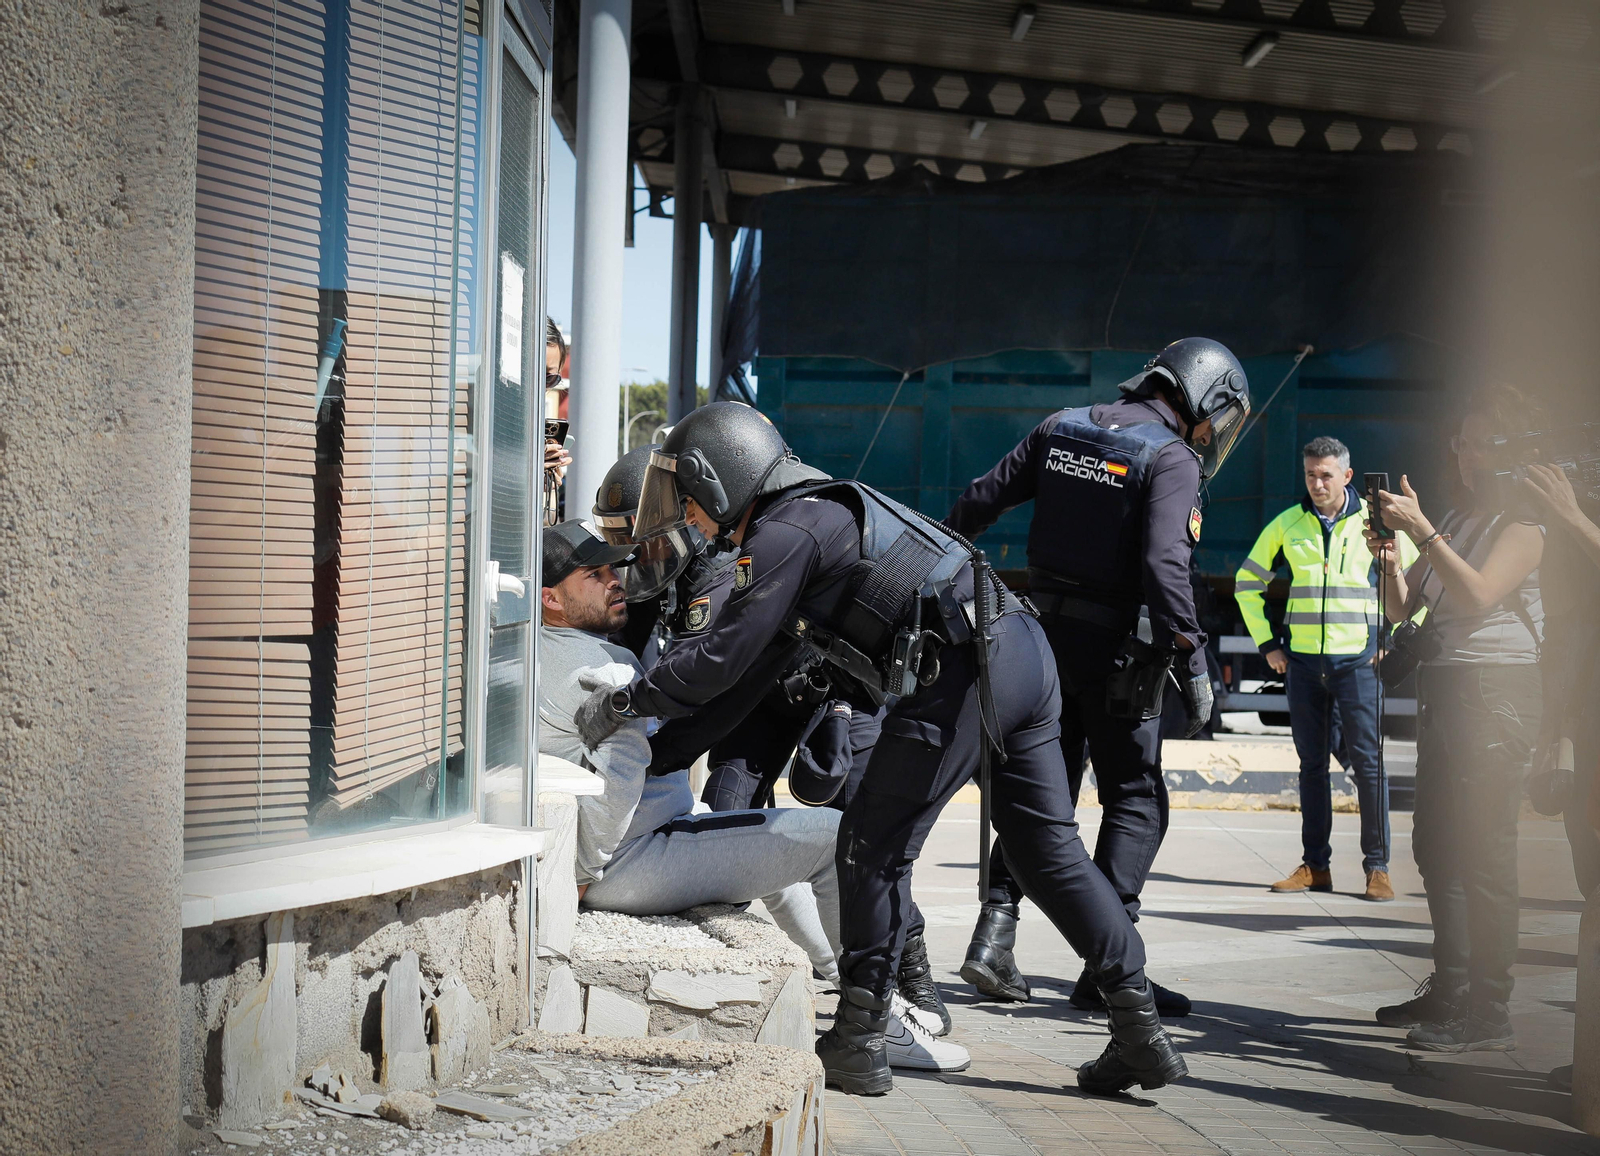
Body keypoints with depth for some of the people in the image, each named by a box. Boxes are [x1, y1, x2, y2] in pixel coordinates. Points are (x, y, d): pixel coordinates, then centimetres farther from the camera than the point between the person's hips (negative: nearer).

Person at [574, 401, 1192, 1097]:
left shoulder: (783, 534, -4)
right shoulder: (823, 505, 26)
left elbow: (720, 662, -6)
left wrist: (619, 705, 6)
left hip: (962, 675, -9)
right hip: (1025, 651, 9)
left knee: (873, 850, 3)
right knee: (1050, 851, 12)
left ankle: (858, 1046, 9)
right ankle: (1141, 1033, 11)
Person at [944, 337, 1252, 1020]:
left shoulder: (1061, 429, 8)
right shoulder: (1172, 460, -11)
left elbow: (983, 500, 13)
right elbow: (1164, 567, -23)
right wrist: (1192, 665, -21)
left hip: (1045, 633, 6)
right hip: (1114, 650, -6)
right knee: (1136, 802, 3)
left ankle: (995, 931, 6)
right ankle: (1104, 965, -2)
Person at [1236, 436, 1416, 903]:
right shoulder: (1288, 525, 6)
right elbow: (1247, 581, 18)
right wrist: (1266, 643, 12)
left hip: (1358, 659, -3)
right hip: (1303, 661, 3)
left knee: (1367, 762, -6)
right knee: (1311, 763, 7)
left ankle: (1377, 867, -1)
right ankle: (1315, 865, 12)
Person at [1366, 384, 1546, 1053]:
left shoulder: (1523, 522, -4)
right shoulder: (1455, 521, 20)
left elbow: (1479, 594, -19)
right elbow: (1402, 609, 18)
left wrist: (1422, 532, -21)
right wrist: (1389, 558, 0)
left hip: (1494, 690, -9)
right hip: (1443, 690, 9)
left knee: (1483, 853, -11)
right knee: (1436, 845, 11)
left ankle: (1488, 1015, -10)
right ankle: (1450, 992, 21)